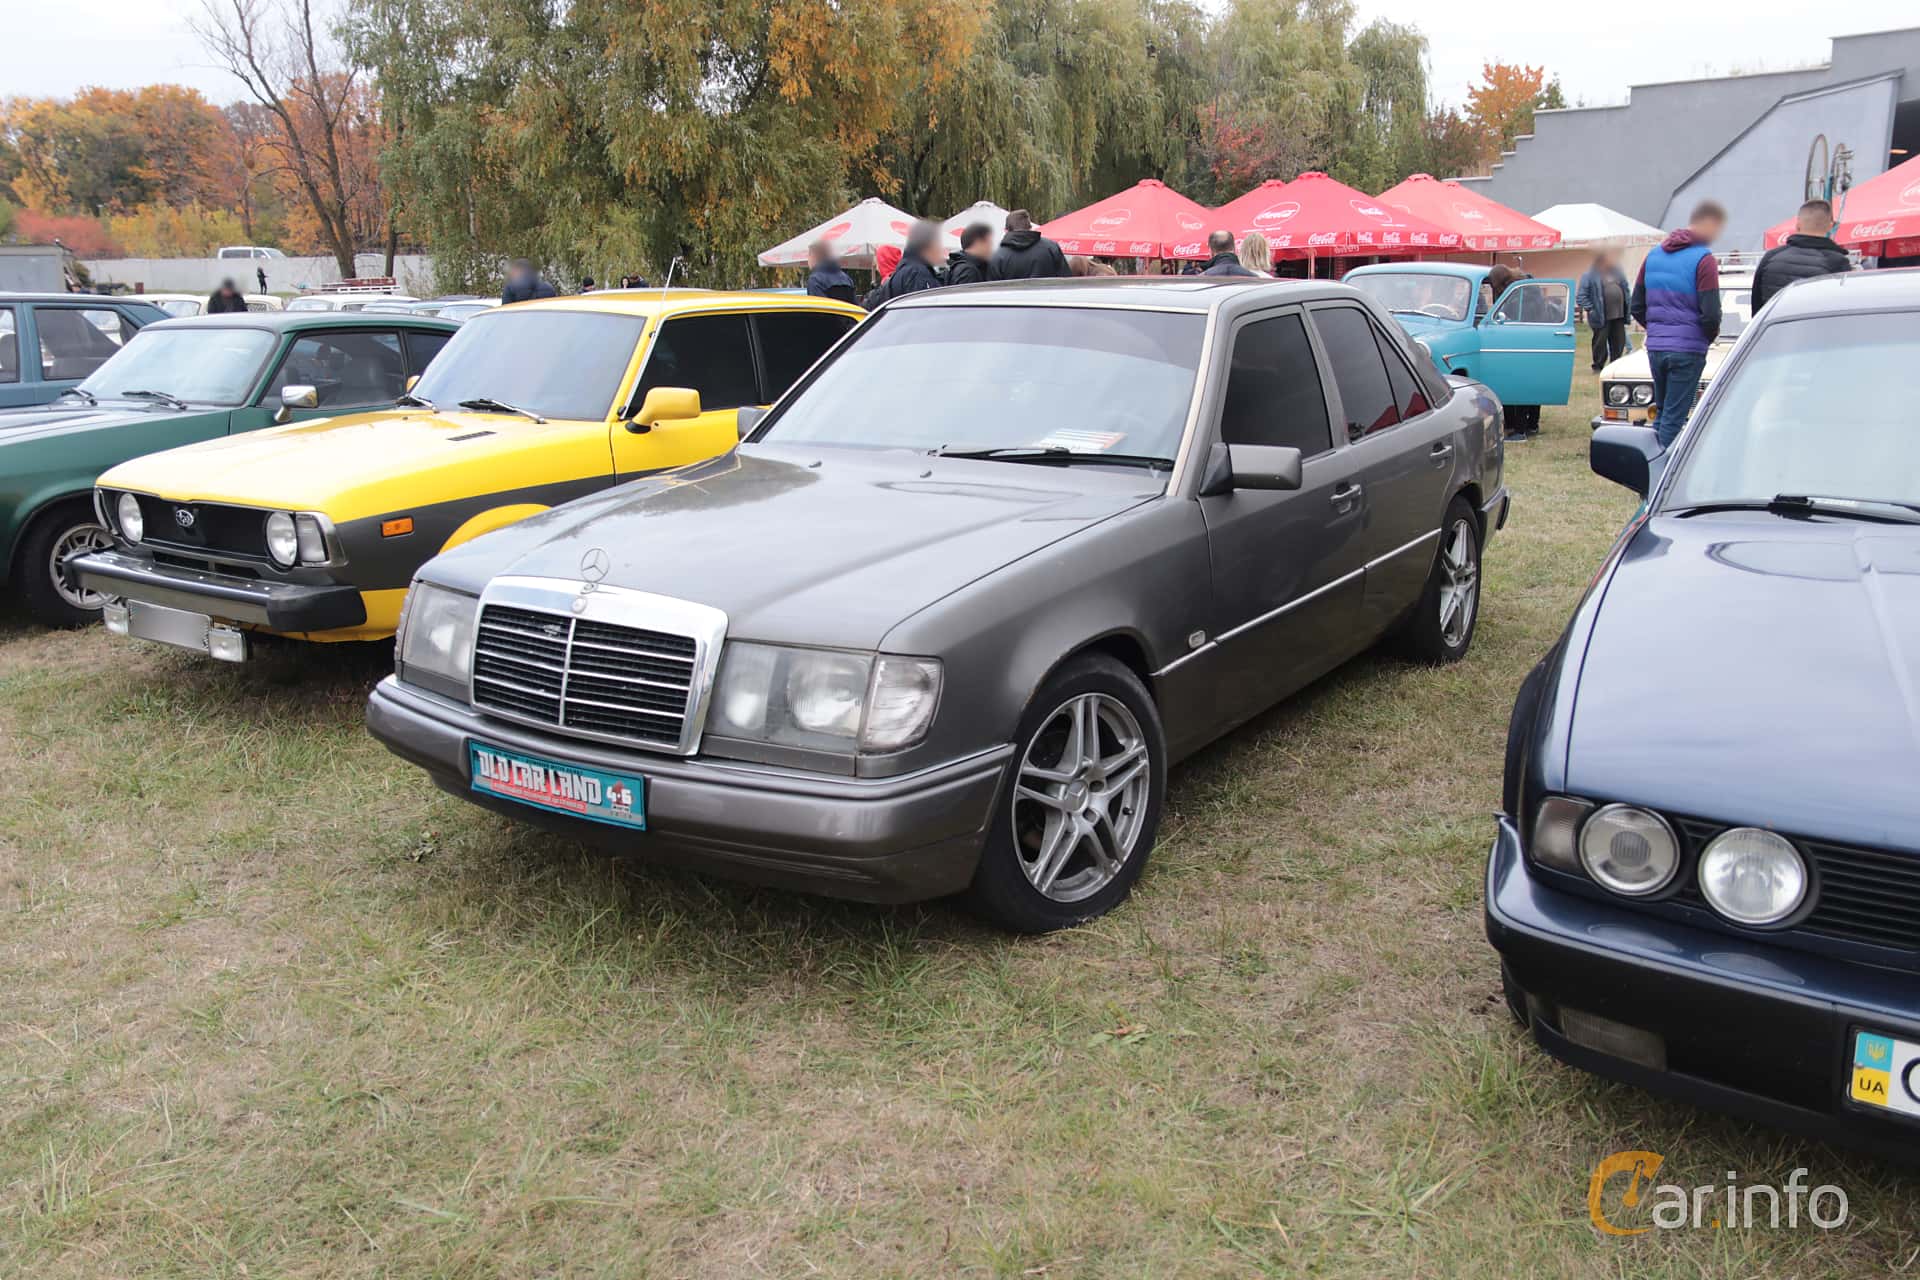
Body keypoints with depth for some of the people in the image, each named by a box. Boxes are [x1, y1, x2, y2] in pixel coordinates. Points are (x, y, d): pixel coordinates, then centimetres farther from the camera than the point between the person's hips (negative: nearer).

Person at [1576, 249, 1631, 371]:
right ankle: (1598, 366, 12)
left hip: (1619, 315, 6)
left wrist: (1627, 305, 11)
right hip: (1601, 317, -6)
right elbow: (1581, 296, -9)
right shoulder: (1591, 275, -6)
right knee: (1600, 343, 0)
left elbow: (1627, 290, 22)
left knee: (1619, 343, 9)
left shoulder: (1617, 272, 14)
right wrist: (1590, 309, -16)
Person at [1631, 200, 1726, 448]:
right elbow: (1710, 314, -15)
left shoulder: (1653, 256, 11)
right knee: (1674, 419, -2)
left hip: (1655, 348, 6)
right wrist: (1710, 336, 4)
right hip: (1687, 349, -6)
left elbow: (1636, 307, 13)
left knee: (1662, 414, 17)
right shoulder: (1703, 259, -10)